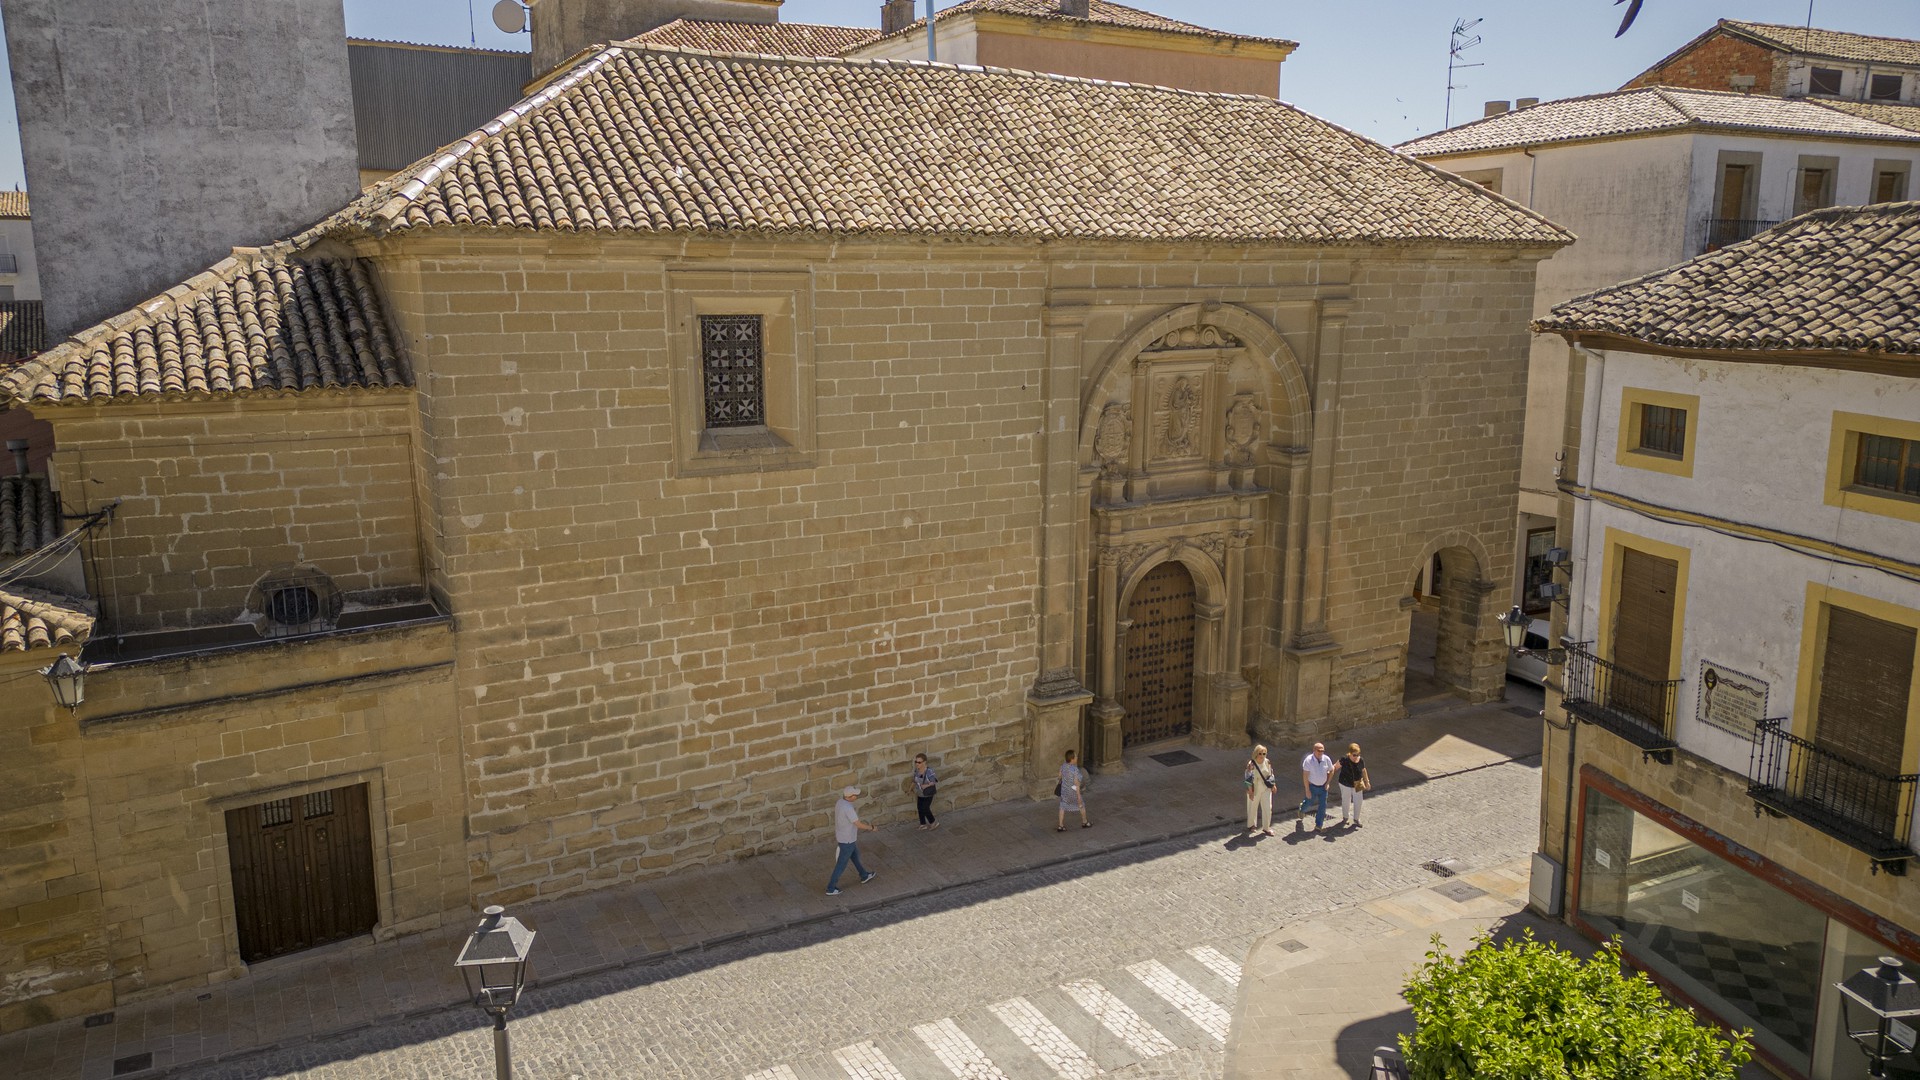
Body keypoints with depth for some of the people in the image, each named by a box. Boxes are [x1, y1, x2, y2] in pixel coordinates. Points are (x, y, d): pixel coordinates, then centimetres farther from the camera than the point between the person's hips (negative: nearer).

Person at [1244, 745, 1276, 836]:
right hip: (1255, 790, -4)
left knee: (1267, 808, 3)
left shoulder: (1267, 762, -4)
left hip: (1266, 789, 4)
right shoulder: (1251, 764, -20)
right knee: (1253, 808, 13)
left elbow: (1271, 774, 11)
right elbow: (1249, 779, -19)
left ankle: (1266, 827, 17)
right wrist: (1250, 792, -20)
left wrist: (1273, 785, 10)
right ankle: (1251, 825, 35)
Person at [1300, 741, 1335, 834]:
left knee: (1323, 806, 3)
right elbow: (1305, 776, -18)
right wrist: (1307, 790, -18)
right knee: (1310, 802, 17)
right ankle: (1302, 809, 53)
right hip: (1312, 787, -3)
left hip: (1323, 787, 3)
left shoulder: (1327, 759, -11)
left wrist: (1328, 783, 0)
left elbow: (1331, 771, 7)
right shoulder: (1308, 760, -22)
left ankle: (1318, 826, 16)